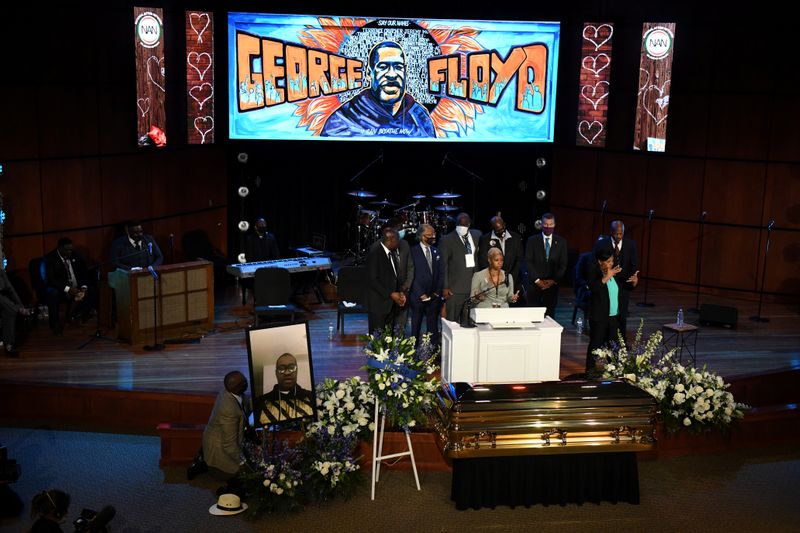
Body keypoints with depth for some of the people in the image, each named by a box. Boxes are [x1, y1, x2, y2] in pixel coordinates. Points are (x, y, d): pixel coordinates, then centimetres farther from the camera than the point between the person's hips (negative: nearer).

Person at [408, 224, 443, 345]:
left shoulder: (436, 252, 12)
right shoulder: (413, 251, -6)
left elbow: (440, 274, 13)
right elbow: (412, 275, -10)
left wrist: (437, 292, 1)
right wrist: (421, 294, -12)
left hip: (434, 296, 4)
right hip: (418, 297, -4)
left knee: (433, 326, 6)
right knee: (416, 326, 5)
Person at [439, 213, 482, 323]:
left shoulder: (477, 235, 11)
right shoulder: (448, 240, -3)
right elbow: (443, 265, -3)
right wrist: (445, 287, -8)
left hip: (474, 286, 4)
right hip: (455, 289, -4)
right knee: (452, 321, -2)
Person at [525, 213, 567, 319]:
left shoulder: (561, 242, 8)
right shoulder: (532, 241, 5)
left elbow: (563, 264, 5)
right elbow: (528, 262, -1)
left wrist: (553, 280, -5)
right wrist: (537, 280, -9)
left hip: (552, 284, 1)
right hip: (535, 284, -1)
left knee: (549, 315, 0)